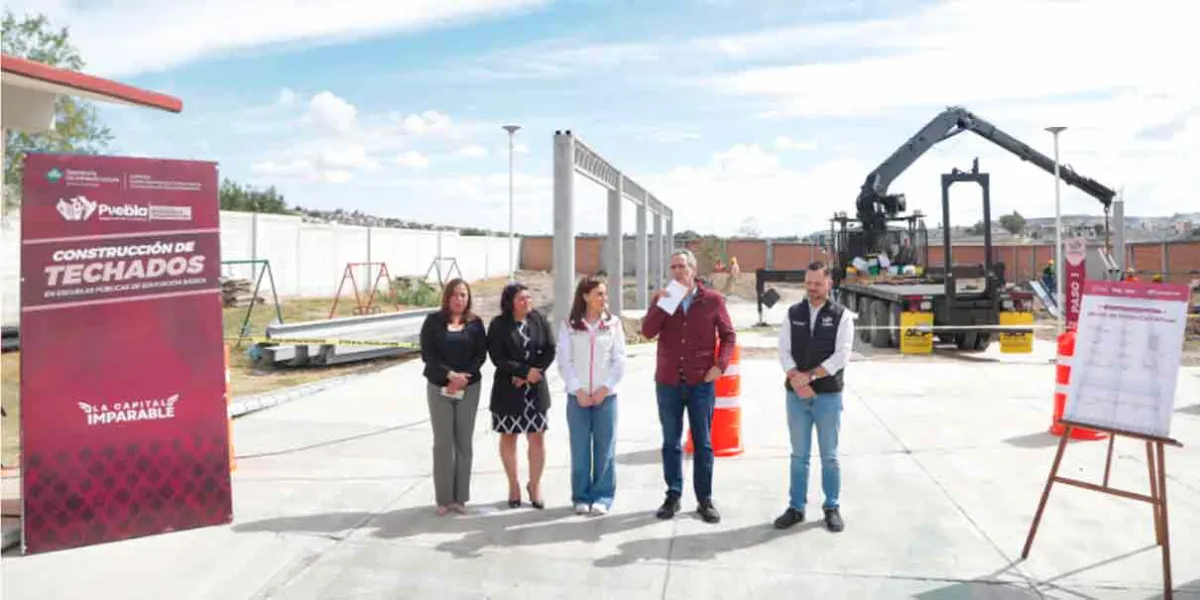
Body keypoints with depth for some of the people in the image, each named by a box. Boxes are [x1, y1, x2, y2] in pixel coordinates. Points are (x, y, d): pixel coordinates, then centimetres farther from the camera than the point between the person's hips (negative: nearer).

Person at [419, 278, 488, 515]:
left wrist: (463, 377, -15)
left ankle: (460, 497, 13)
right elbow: (427, 354, -6)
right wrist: (449, 375, -17)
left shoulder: (475, 323, 5)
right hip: (439, 387, -1)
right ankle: (443, 498, 9)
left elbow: (480, 355, -1)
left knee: (464, 442, 4)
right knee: (443, 442, 1)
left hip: (469, 387, 1)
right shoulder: (433, 321, 1)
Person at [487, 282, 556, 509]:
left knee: (537, 437, 3)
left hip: (536, 388, 2)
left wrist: (528, 376, -10)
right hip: (507, 389, -2)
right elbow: (497, 358, -12)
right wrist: (526, 371, -18)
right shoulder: (498, 325, -5)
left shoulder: (539, 320, 3)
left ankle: (535, 485, 18)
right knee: (508, 437, 7)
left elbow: (550, 350, -1)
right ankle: (513, 486, 22)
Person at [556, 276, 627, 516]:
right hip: (577, 396, 0)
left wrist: (604, 389, -7)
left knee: (604, 448, 3)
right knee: (579, 448, 4)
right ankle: (581, 497, 15)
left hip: (606, 395, 0)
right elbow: (564, 361, 0)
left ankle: (602, 497, 13)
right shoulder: (569, 325, 2)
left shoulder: (613, 323, 3)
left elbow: (619, 361, 1)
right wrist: (578, 390, -8)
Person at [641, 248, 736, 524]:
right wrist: (661, 304, -18)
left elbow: (728, 335, 4)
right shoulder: (661, 298, 4)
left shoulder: (712, 299, -1)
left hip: (701, 382, -2)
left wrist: (720, 365, -9)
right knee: (671, 442, 10)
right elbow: (647, 332, -7)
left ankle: (705, 499, 16)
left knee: (703, 443, 6)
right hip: (668, 382, 2)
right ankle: (673, 495, 21)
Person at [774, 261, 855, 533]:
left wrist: (808, 376, -14)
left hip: (828, 395, -2)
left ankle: (832, 508, 20)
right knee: (799, 455, 10)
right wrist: (797, 382, -13)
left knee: (829, 456, 7)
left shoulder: (841, 315, -2)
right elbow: (784, 351, 0)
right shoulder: (793, 313, 6)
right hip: (796, 395, 2)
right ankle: (796, 508, 19)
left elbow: (841, 356, -10)